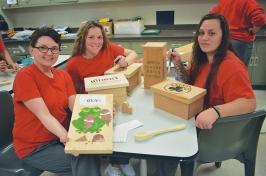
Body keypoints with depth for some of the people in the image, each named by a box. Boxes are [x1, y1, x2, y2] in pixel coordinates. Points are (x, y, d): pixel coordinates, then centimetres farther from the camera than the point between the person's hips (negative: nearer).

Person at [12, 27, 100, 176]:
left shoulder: (63, 75, 4)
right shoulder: (25, 76, -16)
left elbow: (76, 107, -7)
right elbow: (44, 115, -24)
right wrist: (65, 136, -41)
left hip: (63, 136, 5)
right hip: (34, 146, -5)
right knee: (85, 161, -19)